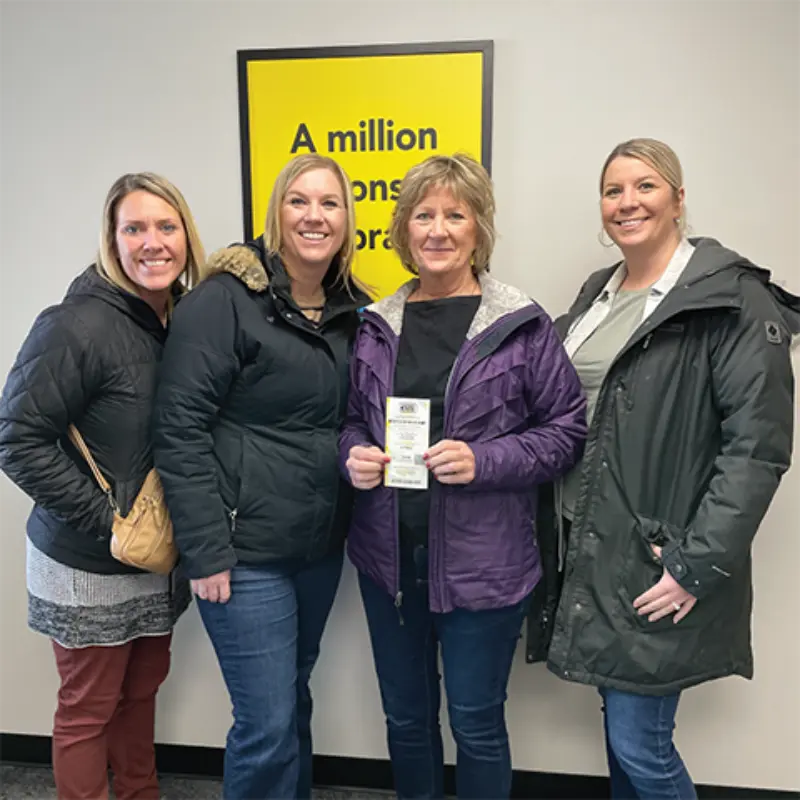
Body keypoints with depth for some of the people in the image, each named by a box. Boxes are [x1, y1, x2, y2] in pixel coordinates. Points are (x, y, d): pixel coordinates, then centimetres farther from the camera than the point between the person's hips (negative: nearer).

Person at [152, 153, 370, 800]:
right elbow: (180, 428, -15)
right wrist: (206, 550, -17)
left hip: (322, 547, 6)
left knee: (293, 698, 22)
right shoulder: (226, 299, -12)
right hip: (247, 551, -6)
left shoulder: (352, 310, 7)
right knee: (267, 724, 2)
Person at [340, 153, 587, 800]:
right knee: (405, 715, 20)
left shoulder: (522, 326, -7)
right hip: (388, 553, 4)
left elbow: (566, 430, -5)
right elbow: (352, 420, 13)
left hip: (483, 560, -3)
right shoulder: (378, 325, 5)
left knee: (476, 722, 13)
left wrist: (485, 461, -19)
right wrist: (354, 456, -8)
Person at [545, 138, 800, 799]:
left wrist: (699, 565, -18)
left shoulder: (732, 299, -12)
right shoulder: (598, 295, 11)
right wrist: (564, 532, 9)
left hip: (659, 566, -6)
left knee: (640, 746, 4)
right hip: (595, 552, 7)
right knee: (621, 728, 19)